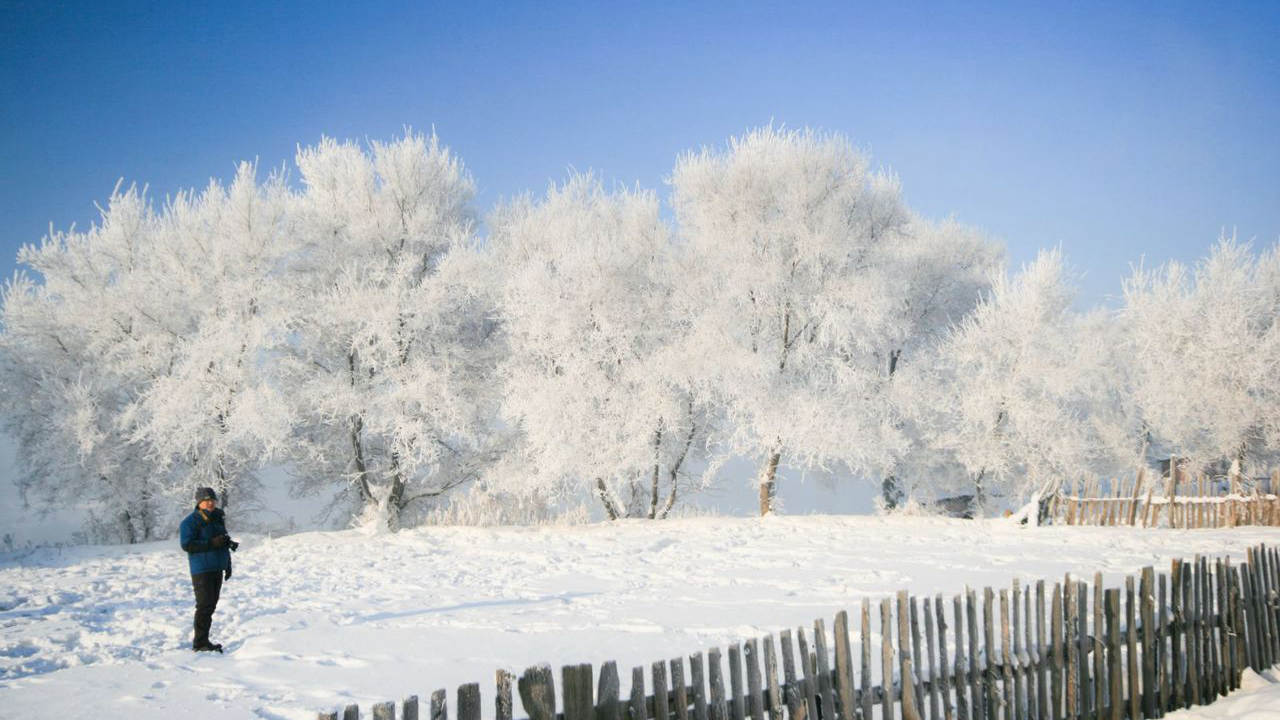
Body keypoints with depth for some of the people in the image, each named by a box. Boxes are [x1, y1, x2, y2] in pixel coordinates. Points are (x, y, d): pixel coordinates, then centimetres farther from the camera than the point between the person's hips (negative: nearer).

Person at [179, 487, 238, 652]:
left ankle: (203, 640, 18)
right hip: (201, 570, -8)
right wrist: (212, 543, -25)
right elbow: (187, 545, -19)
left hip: (217, 569, 8)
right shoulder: (191, 522, -9)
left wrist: (228, 565, 24)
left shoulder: (218, 519, 15)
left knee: (211, 605, 10)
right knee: (205, 605, -12)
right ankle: (200, 643, -10)